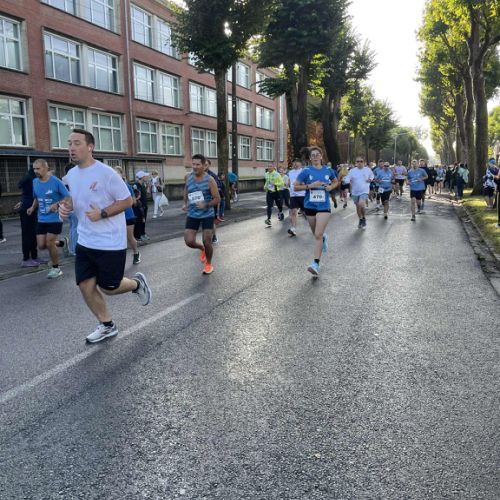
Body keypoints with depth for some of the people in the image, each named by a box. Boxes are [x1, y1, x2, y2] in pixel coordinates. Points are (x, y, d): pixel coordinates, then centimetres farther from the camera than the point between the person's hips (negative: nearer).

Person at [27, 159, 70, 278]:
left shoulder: (56, 181, -13)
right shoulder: (35, 182, 4)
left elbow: (67, 197, -10)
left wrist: (57, 204, -25)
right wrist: (33, 207, 1)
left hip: (55, 219, -6)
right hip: (41, 219, 6)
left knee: (49, 244, -7)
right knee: (41, 246, 2)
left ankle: (56, 268, 14)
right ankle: (58, 243, 33)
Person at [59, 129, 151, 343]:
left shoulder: (106, 173, -16)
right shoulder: (71, 175, 6)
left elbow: (127, 201, -12)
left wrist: (102, 213, -23)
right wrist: (66, 207, 0)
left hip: (110, 243, -7)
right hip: (85, 242, 7)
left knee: (108, 287, 3)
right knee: (85, 286, 5)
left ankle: (137, 283, 34)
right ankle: (107, 326, 24)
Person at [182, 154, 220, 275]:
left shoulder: (210, 180, -13)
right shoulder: (188, 178, 0)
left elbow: (217, 199, -12)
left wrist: (206, 205, -28)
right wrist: (185, 204, 5)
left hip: (207, 215, -3)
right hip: (192, 215, 3)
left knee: (207, 242, 1)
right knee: (189, 242, -6)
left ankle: (208, 264, 27)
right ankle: (201, 248, 29)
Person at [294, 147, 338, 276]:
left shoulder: (328, 170, 2)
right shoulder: (306, 171, -4)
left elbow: (336, 181, 19)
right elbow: (295, 187, -3)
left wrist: (331, 187, -3)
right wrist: (310, 185, -16)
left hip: (324, 206, -1)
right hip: (310, 206, 1)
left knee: (318, 235, -13)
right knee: (316, 234, 16)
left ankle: (316, 264, -14)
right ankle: (324, 238, 54)